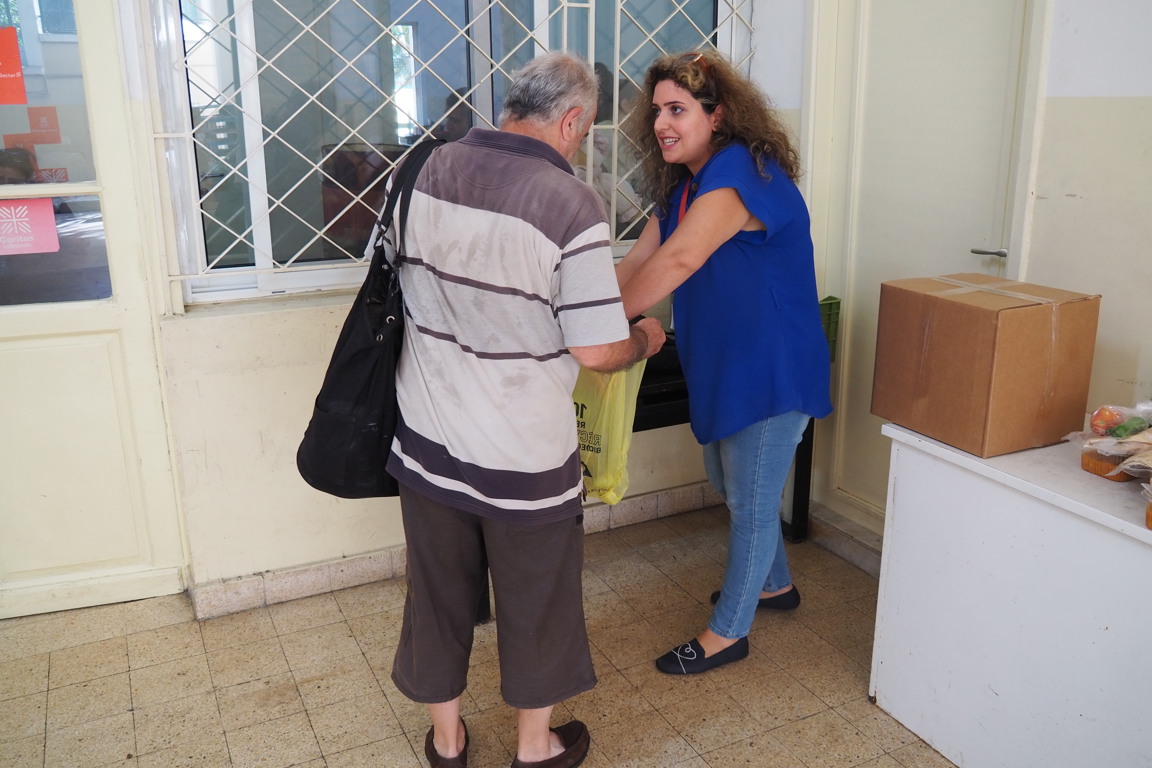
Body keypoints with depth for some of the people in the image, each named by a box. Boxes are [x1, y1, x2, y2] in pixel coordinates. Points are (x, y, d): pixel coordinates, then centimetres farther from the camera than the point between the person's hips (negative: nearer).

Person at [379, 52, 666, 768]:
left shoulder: (434, 170, -2)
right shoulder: (570, 204, -20)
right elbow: (597, 350, -19)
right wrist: (644, 340, 3)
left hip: (429, 442, 5)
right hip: (523, 459, -4)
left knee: (439, 593, 20)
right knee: (536, 600, 17)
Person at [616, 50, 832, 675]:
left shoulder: (740, 171, -22)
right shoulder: (682, 186, 9)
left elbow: (678, 260, -33)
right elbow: (638, 260, 3)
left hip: (771, 368, -10)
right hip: (720, 365, 10)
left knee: (751, 500, 4)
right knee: (728, 484, 22)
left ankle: (728, 633, 20)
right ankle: (774, 583, 45)